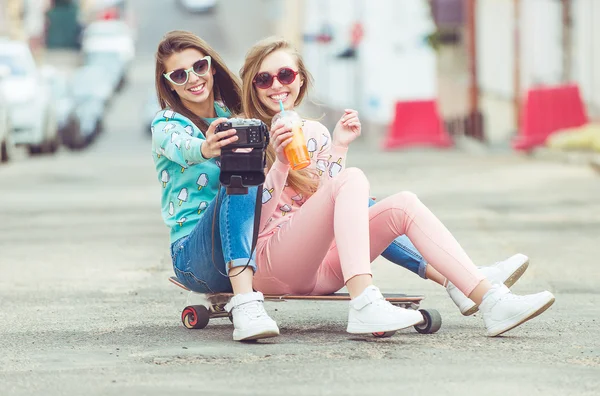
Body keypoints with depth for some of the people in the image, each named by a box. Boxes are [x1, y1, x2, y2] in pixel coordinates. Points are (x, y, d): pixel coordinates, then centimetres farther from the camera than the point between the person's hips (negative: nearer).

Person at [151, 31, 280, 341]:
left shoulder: (232, 115, 15)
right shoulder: (167, 124, -2)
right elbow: (183, 148, -26)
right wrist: (207, 149, -50)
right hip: (194, 255, -5)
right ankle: (245, 304, -49)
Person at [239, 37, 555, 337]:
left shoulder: (314, 134, 18)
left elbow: (327, 200, 9)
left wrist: (338, 148, 1)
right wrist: (280, 163, -20)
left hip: (320, 267, 6)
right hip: (271, 267, -6)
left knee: (403, 205, -14)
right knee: (352, 179, -26)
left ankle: (492, 301, -26)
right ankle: (364, 306, -47)